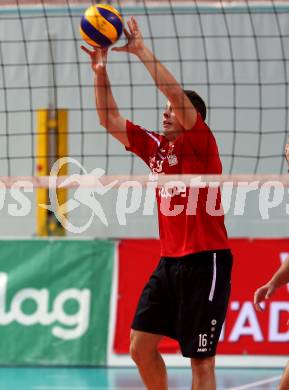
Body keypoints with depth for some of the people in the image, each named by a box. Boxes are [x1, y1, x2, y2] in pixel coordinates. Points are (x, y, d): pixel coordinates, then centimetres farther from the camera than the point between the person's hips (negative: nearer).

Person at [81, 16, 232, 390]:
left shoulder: (200, 142, -7)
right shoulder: (155, 146, 11)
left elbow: (178, 94, -19)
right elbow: (110, 120, 12)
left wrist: (141, 50, -17)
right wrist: (100, 70, 2)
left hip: (205, 262, -7)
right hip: (168, 261, 7)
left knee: (201, 359, -4)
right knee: (141, 345, 5)